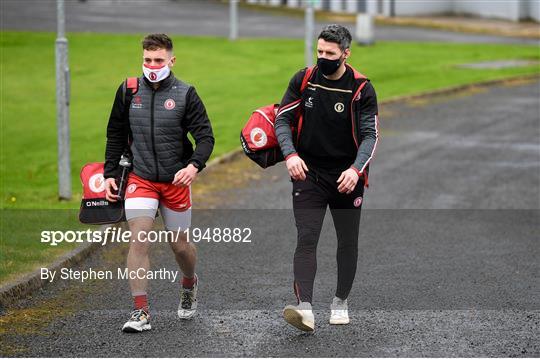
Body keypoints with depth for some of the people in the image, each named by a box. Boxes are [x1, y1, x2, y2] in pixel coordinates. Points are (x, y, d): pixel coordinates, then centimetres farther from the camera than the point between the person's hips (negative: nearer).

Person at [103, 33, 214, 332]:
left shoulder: (185, 94, -4)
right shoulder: (128, 91, 3)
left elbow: (205, 136, -7)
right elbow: (115, 136, 13)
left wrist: (194, 165, -26)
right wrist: (110, 174, 8)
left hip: (176, 181, -1)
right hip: (140, 179, 1)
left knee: (180, 245, 10)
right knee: (138, 239, -16)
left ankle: (189, 284, 44)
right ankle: (140, 311, -15)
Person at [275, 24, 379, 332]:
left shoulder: (361, 88, -9)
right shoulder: (303, 80, -2)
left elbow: (370, 135, -11)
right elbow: (283, 119, 2)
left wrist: (356, 169, -28)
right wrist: (290, 154, -16)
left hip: (346, 176, 0)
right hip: (308, 172, 0)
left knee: (348, 242, 9)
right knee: (306, 238, -13)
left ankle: (341, 302, 28)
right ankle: (305, 308, -24)